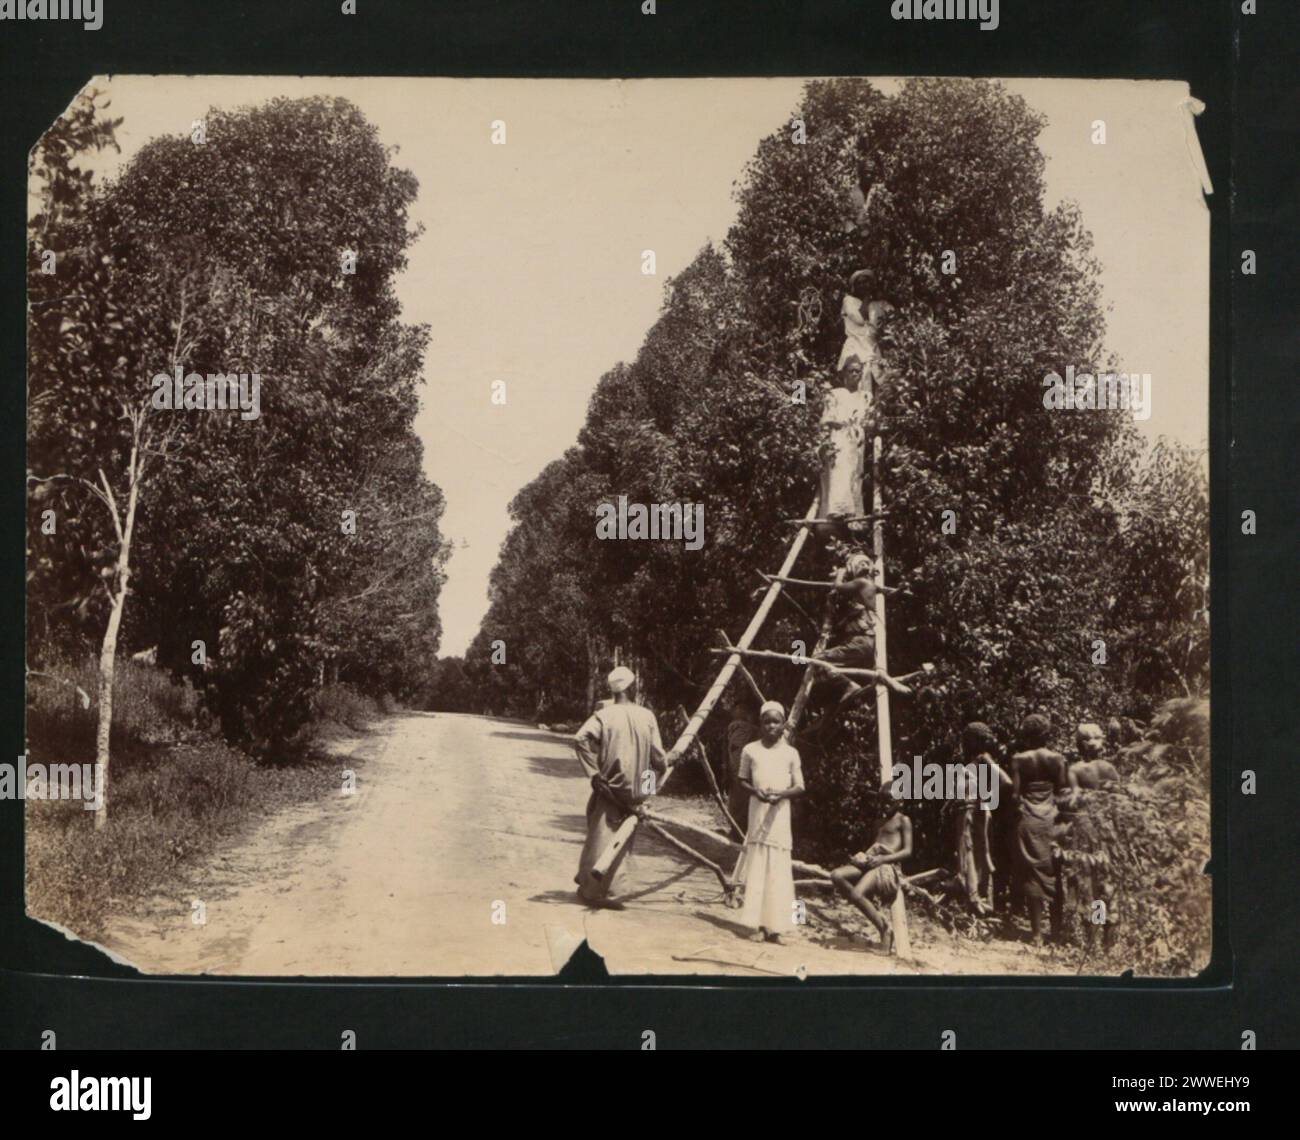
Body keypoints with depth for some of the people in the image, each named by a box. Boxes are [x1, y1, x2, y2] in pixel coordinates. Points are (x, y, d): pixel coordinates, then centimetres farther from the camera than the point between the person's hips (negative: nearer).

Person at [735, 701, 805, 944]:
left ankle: (774, 925, -2)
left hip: (780, 815, 0)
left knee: (778, 869, -4)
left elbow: (799, 787, 6)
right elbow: (743, 780, 10)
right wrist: (755, 791, -11)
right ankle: (757, 924, -2)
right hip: (757, 813, 0)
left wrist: (782, 793, -14)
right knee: (756, 867, -3)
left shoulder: (790, 753, 5)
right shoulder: (750, 750, 4)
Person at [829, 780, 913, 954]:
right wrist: (862, 856, 0)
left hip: (888, 866, -8)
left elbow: (907, 851, -4)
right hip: (871, 862, 8)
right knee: (836, 876, -19)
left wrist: (882, 859, -16)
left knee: (857, 893, -30)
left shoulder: (903, 820, 5)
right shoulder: (881, 822, 27)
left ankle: (885, 927, -13)